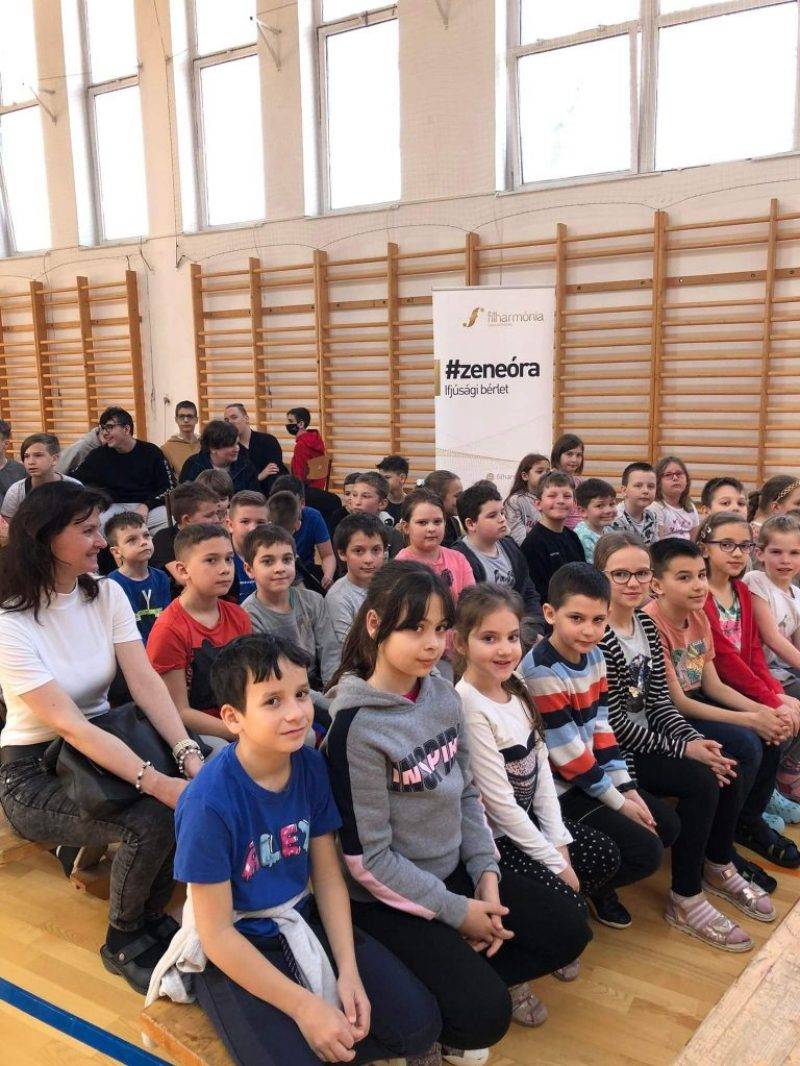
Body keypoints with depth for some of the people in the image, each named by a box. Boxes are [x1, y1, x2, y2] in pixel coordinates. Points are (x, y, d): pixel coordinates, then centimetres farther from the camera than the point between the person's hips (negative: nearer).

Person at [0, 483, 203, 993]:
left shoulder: (107, 593, -3)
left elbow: (146, 681, -13)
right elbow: (70, 725, -28)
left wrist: (189, 754, -29)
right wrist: (156, 782, -37)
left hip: (103, 742, 6)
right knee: (151, 820, -28)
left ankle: (151, 916, 8)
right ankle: (123, 943, 2)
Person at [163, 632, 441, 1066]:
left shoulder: (311, 766, -9)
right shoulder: (209, 803, -26)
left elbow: (327, 874, 0)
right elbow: (217, 934, -20)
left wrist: (349, 971, -10)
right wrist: (303, 1006, -20)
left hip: (303, 925, 6)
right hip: (237, 949, -5)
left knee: (419, 1025, -2)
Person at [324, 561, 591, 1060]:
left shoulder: (444, 695, -3)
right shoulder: (356, 725, -25)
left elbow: (466, 793, 7)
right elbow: (367, 856, -21)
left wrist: (486, 874, -5)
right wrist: (456, 911, -14)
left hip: (454, 870, 7)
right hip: (389, 898, -7)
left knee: (568, 931, 6)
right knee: (485, 1016, -17)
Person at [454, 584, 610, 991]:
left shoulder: (515, 688, -2)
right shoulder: (468, 708, -27)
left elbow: (541, 768, 2)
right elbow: (499, 802, -23)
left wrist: (560, 841, -4)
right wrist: (555, 862, -14)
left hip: (525, 821, 9)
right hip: (491, 839, -8)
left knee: (606, 857, 8)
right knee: (569, 910, -14)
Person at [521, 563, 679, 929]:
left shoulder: (592, 655, 2)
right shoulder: (541, 672, -24)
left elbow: (601, 728, 6)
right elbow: (567, 753, -21)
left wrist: (627, 788, 1)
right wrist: (618, 802, -13)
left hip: (593, 776, 9)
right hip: (558, 790, -9)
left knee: (667, 825, 9)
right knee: (646, 852, -13)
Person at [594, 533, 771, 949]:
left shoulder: (646, 625, 5)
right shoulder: (597, 635, -21)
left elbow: (658, 701, 7)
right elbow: (614, 721, -20)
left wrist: (694, 739, -9)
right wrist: (681, 749, -17)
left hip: (647, 738, 8)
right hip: (611, 750, -8)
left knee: (727, 768, -5)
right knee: (701, 781, -21)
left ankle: (718, 868, 18)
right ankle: (684, 900, -6)